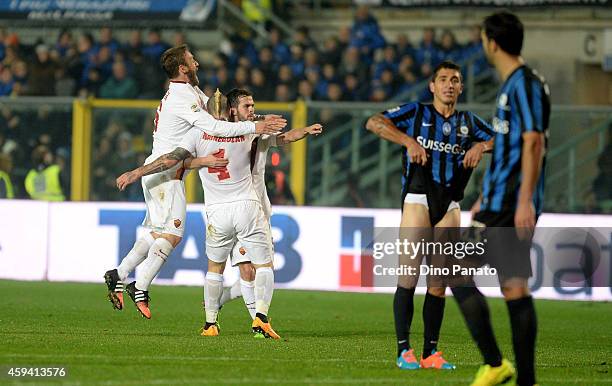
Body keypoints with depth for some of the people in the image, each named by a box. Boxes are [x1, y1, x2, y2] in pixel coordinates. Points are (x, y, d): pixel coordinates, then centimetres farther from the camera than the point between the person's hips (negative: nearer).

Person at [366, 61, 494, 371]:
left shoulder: (469, 122, 17)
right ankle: (404, 350, -7)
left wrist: (481, 146, -2)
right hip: (417, 201, -4)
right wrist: (409, 140, -17)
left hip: (449, 205, 4)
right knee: (408, 277, -9)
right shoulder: (416, 113, 4)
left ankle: (431, 352, 8)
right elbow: (374, 123, -6)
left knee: (438, 283, 3)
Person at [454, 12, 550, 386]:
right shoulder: (515, 83, 19)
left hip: (509, 204, -9)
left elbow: (533, 143, -19)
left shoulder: (524, 84, -11)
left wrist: (525, 201, -24)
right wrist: (486, 198, 30)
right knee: (515, 289, 7)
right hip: (502, 202, 9)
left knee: (457, 275, -8)